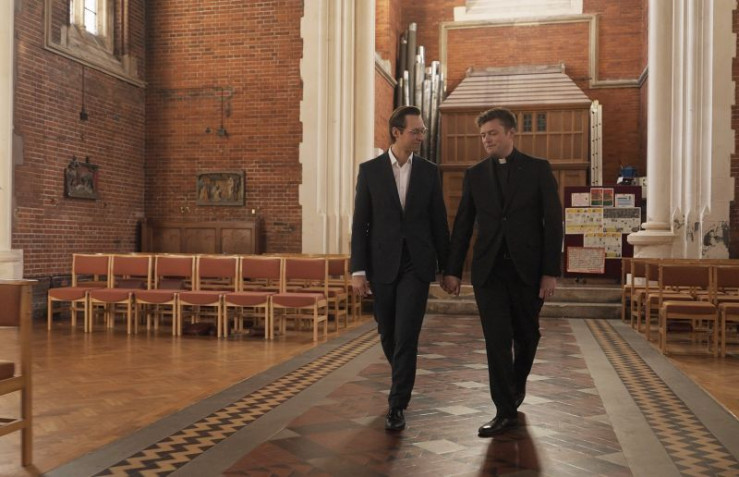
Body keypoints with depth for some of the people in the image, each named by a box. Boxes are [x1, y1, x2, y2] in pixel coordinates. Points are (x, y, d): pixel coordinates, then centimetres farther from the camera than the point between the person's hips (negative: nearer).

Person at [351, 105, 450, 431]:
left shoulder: (429, 171, 4)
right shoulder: (369, 170, 0)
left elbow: (439, 221, 7)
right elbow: (360, 224, -1)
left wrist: (446, 266, 7)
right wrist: (358, 270, -6)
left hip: (417, 265, 0)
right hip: (382, 265, 1)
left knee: (406, 335, -9)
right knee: (388, 334, 12)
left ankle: (397, 405, 0)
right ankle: (403, 382, 40)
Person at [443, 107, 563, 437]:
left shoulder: (538, 169, 0)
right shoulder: (475, 175, 7)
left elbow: (553, 222, -3)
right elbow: (463, 225, 8)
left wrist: (551, 271, -9)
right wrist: (452, 270, 4)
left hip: (527, 269, -1)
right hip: (488, 270, 1)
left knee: (526, 335, 13)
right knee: (497, 339, -4)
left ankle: (517, 382, 42)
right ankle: (506, 412, 4)